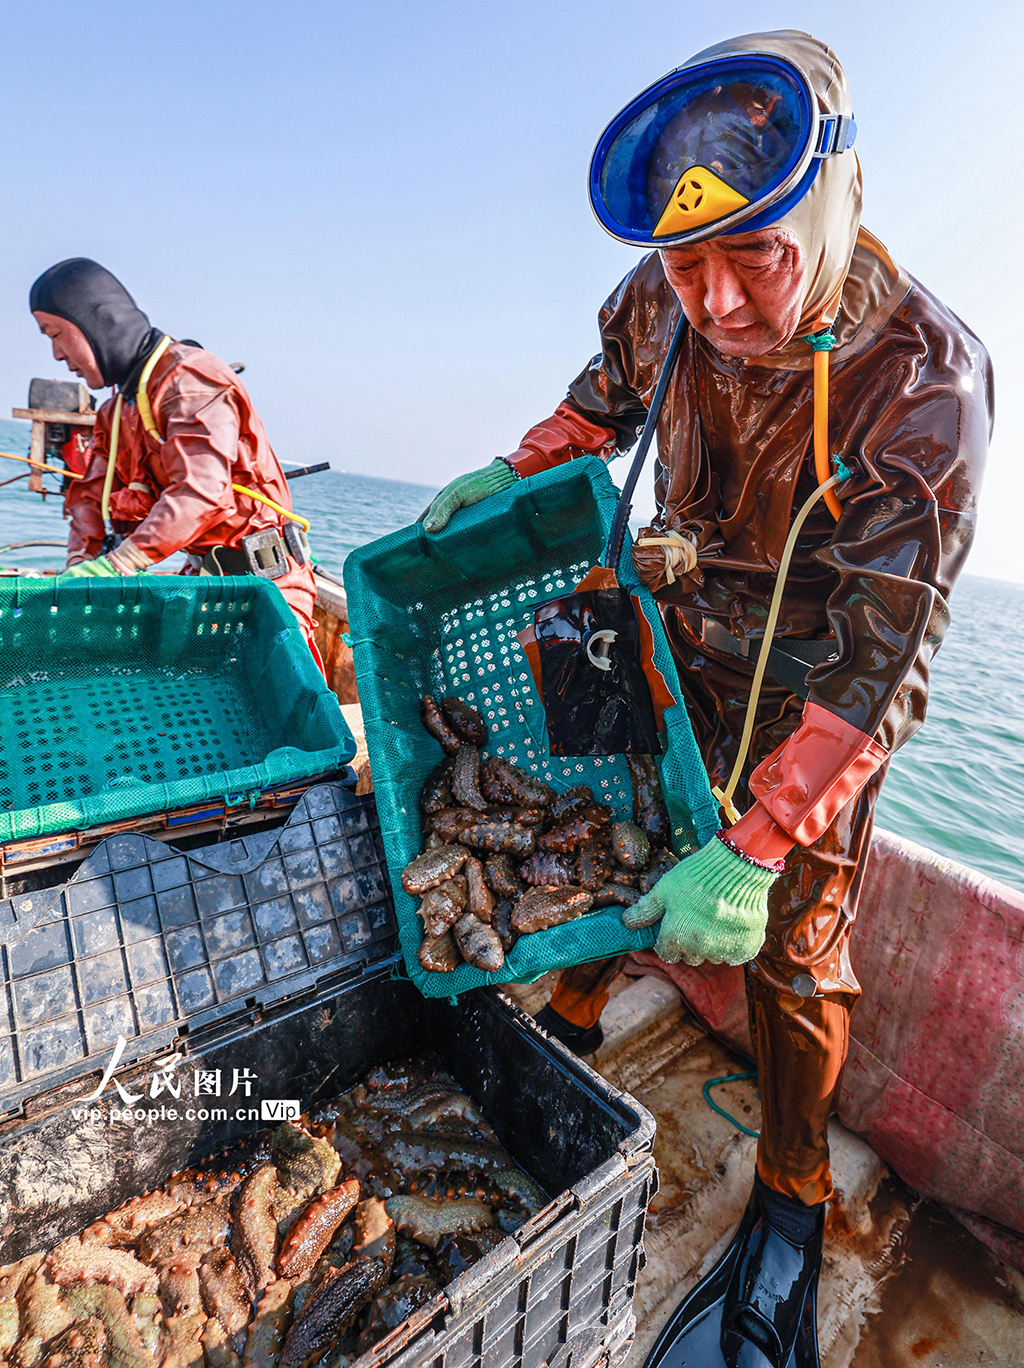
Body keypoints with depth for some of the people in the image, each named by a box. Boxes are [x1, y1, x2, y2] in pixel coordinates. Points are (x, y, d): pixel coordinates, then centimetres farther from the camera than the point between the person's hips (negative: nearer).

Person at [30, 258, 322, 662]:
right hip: (204, 577, 8)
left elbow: (200, 494, -27)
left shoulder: (192, 379, -13)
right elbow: (91, 495, 14)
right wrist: (80, 563, -4)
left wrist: (113, 566, -31)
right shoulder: (119, 409, 18)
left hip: (262, 581, -8)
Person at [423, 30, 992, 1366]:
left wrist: (754, 849, -35)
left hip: (815, 684, -4)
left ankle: (791, 1216, 30)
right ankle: (567, 1023, 43)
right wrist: (517, 469, -1)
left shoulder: (925, 380, -26)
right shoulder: (663, 300, -11)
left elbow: (879, 659, -29)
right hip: (677, 630, 5)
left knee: (792, 946, 4)